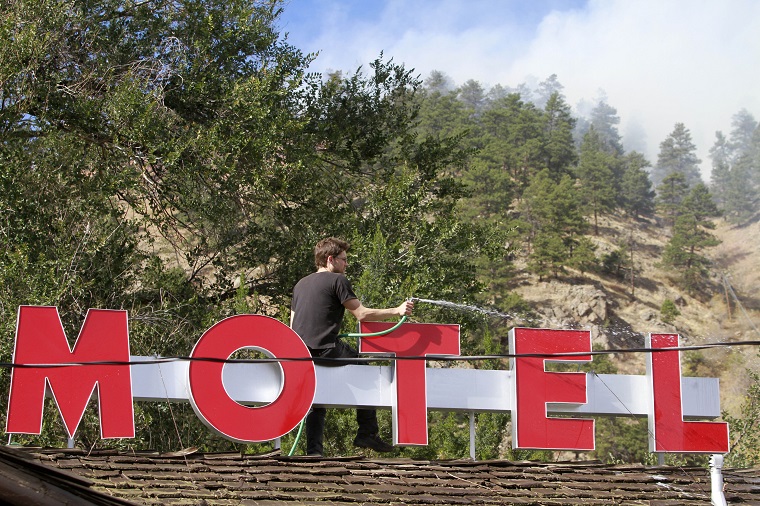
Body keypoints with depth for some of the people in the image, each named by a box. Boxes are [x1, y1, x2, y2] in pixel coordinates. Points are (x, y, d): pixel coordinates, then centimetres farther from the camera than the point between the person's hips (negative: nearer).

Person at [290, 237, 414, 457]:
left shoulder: (301, 284, 22)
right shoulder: (338, 280, -1)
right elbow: (362, 314, -6)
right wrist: (396, 311, -1)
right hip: (326, 350, -7)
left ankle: (313, 452, 10)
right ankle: (367, 434, 9)